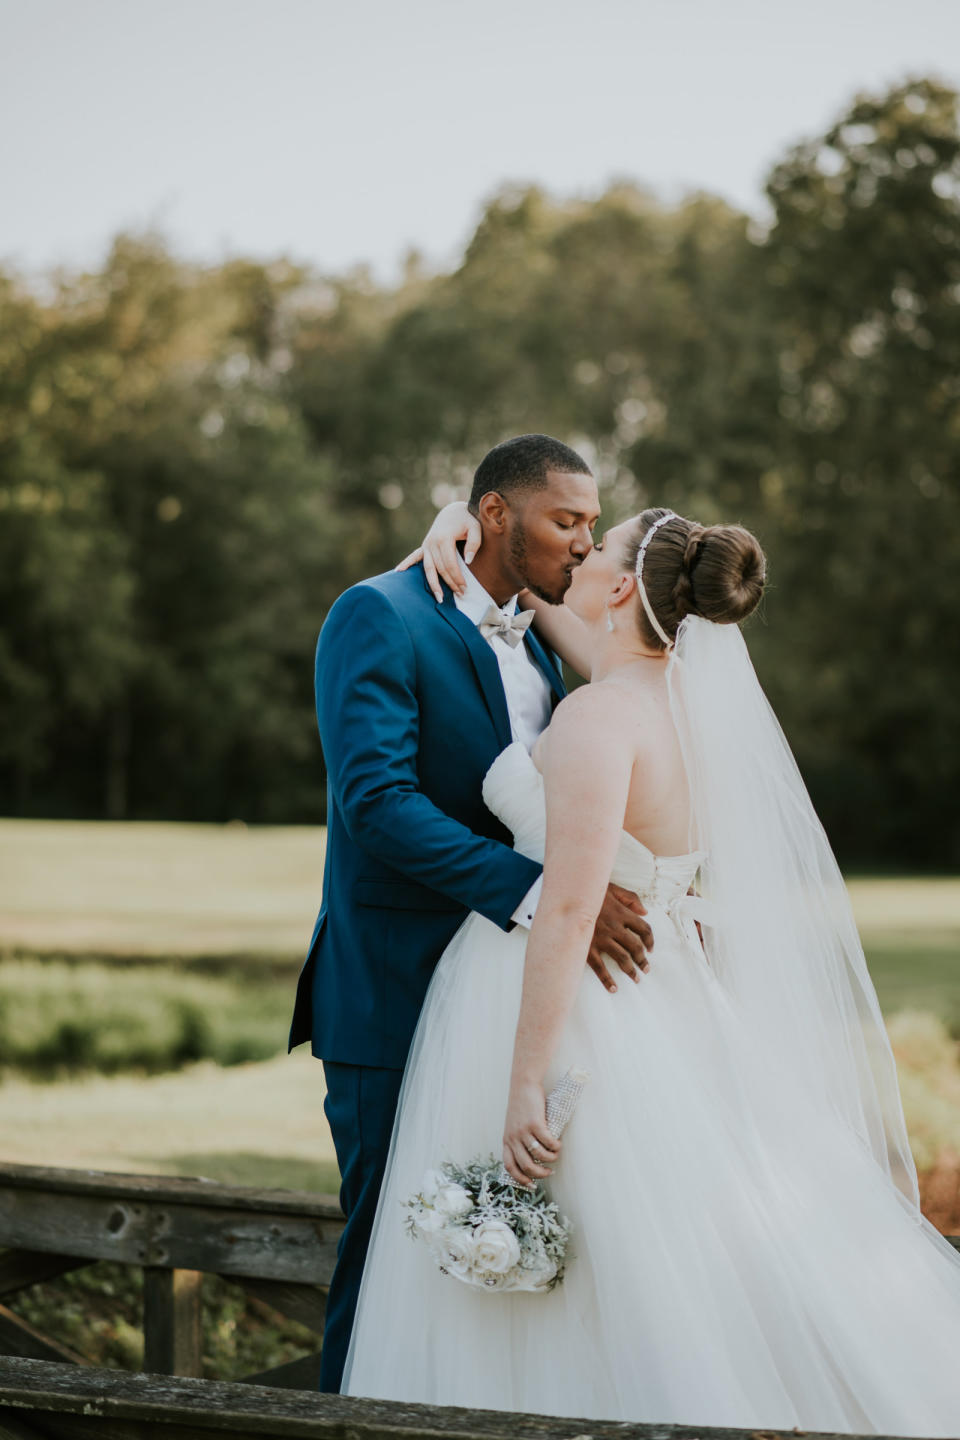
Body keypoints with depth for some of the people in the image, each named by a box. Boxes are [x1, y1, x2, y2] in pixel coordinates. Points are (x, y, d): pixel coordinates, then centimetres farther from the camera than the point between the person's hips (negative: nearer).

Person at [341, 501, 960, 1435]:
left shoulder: (599, 715, -20)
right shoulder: (684, 694, 5)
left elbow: (570, 907, -26)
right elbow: (568, 619, 27)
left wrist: (526, 1083, -26)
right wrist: (475, 542, 20)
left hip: (557, 1008, -9)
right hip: (660, 1000, 9)